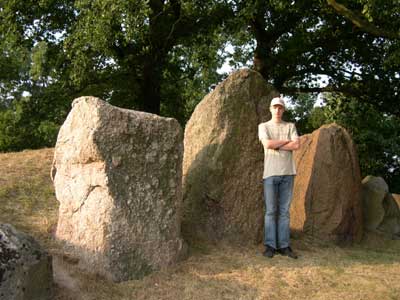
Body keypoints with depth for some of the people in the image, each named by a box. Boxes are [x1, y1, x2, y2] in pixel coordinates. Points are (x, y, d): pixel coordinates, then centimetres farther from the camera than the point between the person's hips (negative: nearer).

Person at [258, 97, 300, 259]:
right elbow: (267, 144, -10)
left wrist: (275, 145, -6)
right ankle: (270, 245, 2)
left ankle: (284, 245, 6)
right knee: (270, 210, -2)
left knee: (285, 211, 3)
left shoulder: (290, 126, 14)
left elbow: (297, 145, -3)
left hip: (287, 172, 2)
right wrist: (286, 141, -2)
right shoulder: (263, 126, 8)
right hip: (270, 172, -2)